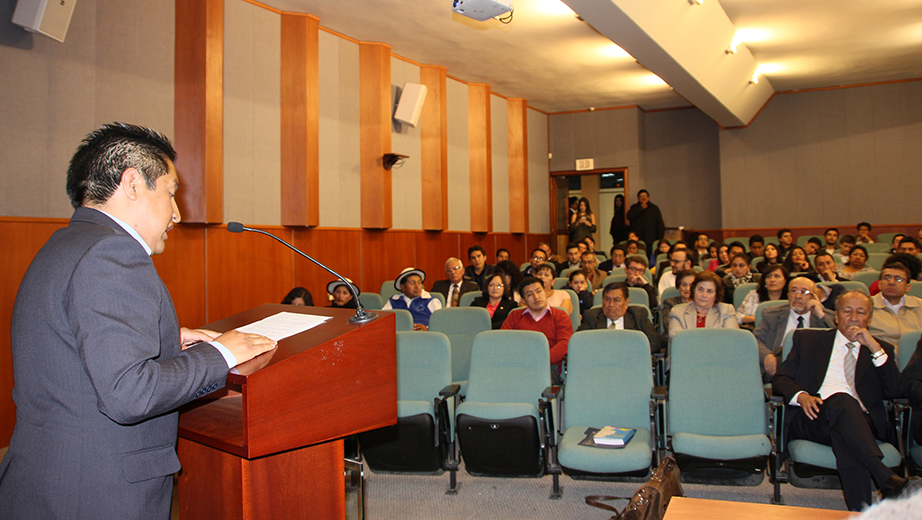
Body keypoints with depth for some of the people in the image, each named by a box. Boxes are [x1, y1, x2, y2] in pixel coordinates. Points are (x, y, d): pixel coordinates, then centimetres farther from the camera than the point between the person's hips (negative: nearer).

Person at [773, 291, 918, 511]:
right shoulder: (807, 339, 21)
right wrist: (801, 396, -11)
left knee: (846, 438, -37)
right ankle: (889, 481, -46)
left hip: (863, 422, 1)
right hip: (813, 417, -1)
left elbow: (896, 391, 6)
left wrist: (874, 347, -2)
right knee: (842, 401, -36)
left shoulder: (881, 350, 23)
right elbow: (780, 379, 12)